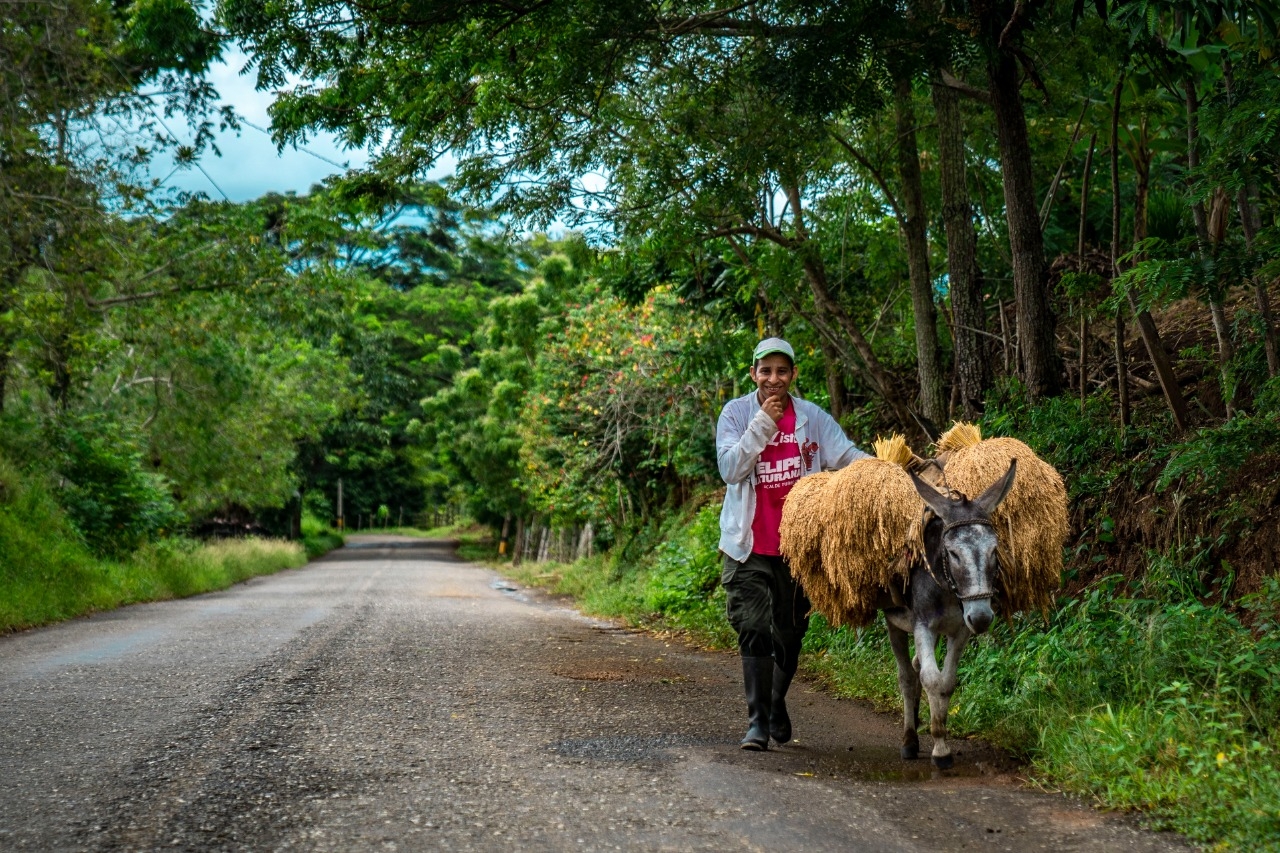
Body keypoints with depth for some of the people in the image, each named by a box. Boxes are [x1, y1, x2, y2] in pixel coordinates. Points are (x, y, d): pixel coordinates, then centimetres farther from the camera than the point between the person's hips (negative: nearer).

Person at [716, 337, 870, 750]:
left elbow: (847, 455, -6)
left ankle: (778, 706, 34)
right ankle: (758, 721, -7)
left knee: (790, 634, 12)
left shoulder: (812, 417, 3)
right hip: (749, 546, -2)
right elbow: (729, 468, -10)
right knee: (755, 631, -11)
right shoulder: (736, 413, 0)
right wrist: (763, 424, -17)